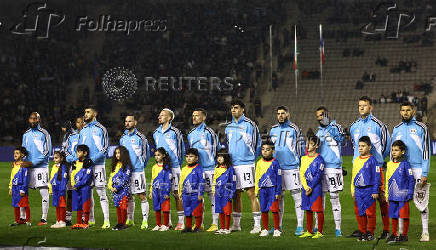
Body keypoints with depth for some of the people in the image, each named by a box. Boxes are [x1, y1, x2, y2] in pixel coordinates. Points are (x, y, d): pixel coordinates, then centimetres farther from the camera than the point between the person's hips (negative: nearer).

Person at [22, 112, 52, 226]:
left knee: (44, 192, -5)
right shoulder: (26, 134, 15)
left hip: (41, 166, -5)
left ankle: (44, 218, -1)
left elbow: (47, 152, -7)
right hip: (27, 167, 5)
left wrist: (33, 162, -13)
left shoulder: (44, 134, -2)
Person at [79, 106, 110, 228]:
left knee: (101, 192, -9)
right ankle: (90, 219, 15)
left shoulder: (100, 129, -3)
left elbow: (105, 148, -8)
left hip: (98, 164, -6)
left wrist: (93, 159, -17)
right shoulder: (83, 130, 16)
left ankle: (106, 220, -9)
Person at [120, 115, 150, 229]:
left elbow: (146, 153, 1)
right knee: (128, 196, 10)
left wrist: (141, 165, 5)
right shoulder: (123, 138, 12)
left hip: (137, 171, -6)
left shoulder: (140, 137, -5)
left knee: (142, 195, -6)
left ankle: (145, 221, -5)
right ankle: (130, 220, 17)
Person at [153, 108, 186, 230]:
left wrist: (176, 164, 3)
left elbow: (181, 150, 1)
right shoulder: (156, 133, 13)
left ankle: (181, 222, -1)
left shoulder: (175, 132, -5)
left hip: (173, 167, -6)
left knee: (177, 194, -5)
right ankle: (167, 222, 12)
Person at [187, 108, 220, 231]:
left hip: (208, 169, -6)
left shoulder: (209, 132, -5)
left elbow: (217, 149, -1)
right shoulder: (191, 134, 14)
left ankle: (215, 223, -3)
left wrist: (215, 163, -1)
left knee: (212, 194, -5)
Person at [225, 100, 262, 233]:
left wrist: (252, 158, 0)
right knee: (236, 194, 10)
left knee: (251, 193, -9)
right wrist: (228, 159, 16)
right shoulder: (229, 127, 14)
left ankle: (257, 224, -8)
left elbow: (257, 143, 0)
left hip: (246, 164, -6)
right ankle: (236, 223, 17)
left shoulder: (249, 124, -4)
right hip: (232, 165, 6)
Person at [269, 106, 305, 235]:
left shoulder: (294, 129, -1)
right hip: (276, 167, 5)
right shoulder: (273, 130, 13)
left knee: (297, 196, -5)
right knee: (278, 196, 9)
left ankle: (300, 226, -4)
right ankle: (278, 225, 16)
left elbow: (301, 147, 1)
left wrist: (301, 164, -3)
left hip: (291, 167, -5)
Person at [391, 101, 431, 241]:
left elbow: (426, 151, -4)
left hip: (417, 168, -4)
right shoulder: (397, 129, 12)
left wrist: (425, 173, -11)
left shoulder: (421, 128, -1)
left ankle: (425, 232, 1)